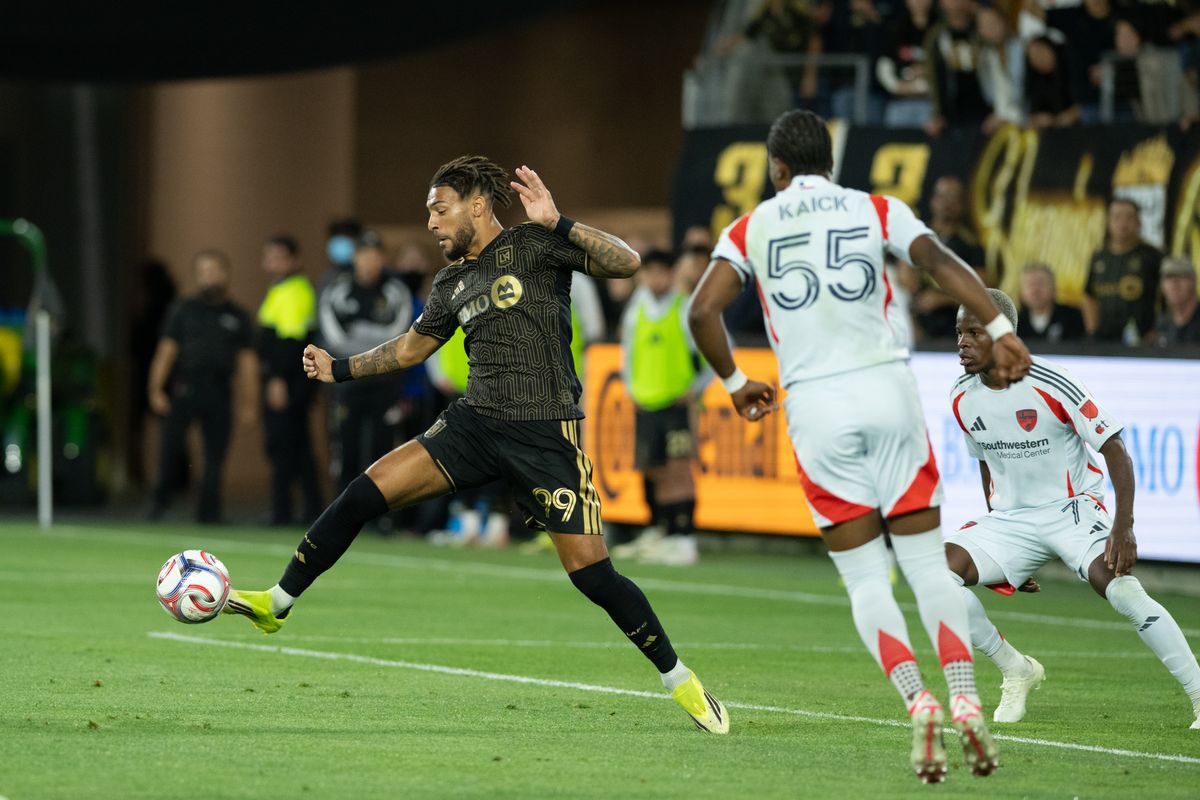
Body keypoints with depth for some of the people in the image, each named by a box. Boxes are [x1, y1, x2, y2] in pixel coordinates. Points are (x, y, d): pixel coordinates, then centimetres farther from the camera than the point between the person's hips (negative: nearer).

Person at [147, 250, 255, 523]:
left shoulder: (237, 316, 13)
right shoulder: (183, 311, 9)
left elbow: (246, 361, 12)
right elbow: (166, 351, 5)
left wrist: (249, 403, 7)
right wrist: (156, 390, -5)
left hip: (219, 395, 2)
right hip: (184, 391, -2)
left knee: (215, 457, 2)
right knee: (171, 444, -15)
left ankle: (208, 514, 10)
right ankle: (161, 498, 2)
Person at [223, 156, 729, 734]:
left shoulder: (533, 246, -4)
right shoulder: (452, 284, 14)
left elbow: (626, 263, -15)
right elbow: (411, 347, 30)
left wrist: (557, 223, -25)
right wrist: (339, 369, 26)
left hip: (545, 433, -5)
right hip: (474, 424, 6)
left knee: (591, 574, -10)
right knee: (364, 494, -8)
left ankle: (680, 680, 6)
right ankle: (277, 604, 4)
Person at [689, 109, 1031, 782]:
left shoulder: (751, 230, 9)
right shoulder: (876, 211, 8)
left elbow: (702, 312, -1)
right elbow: (940, 260, -8)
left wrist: (735, 382, 13)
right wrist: (1001, 328, -14)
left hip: (816, 405, 0)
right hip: (888, 390, 0)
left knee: (865, 578, 5)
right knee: (928, 562, 6)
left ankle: (917, 700, -15)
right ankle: (965, 697, -11)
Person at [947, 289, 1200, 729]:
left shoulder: (1050, 386, -20)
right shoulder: (962, 398, -1)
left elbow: (1115, 450, -16)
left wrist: (1123, 527, -26)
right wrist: (997, 542, 17)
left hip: (1071, 509, -5)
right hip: (1010, 517, 5)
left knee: (1121, 588, -29)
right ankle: (1016, 670, 1)